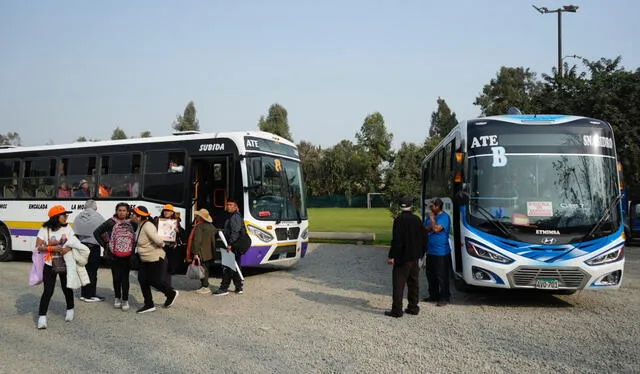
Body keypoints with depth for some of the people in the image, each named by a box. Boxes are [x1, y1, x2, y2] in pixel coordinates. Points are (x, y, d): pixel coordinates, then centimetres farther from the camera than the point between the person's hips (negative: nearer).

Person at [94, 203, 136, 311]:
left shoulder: (132, 223, 2)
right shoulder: (110, 222, -1)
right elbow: (96, 233, 7)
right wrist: (104, 245, 3)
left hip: (127, 256, 0)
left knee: (125, 277, 0)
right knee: (116, 277, 5)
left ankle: (125, 300, 11)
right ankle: (117, 298, 23)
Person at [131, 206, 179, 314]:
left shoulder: (147, 226, -25)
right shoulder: (140, 225, 5)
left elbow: (157, 240, -33)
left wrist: (161, 244, -13)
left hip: (155, 259, -10)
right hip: (145, 259, 10)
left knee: (154, 281, 0)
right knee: (142, 280, 8)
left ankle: (171, 293, 24)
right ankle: (149, 305, 18)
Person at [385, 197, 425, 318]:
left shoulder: (399, 220, -15)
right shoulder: (417, 219, 6)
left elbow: (396, 240, -20)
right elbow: (423, 238, 11)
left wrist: (392, 256, -16)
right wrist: (420, 252, 21)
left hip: (402, 258, -7)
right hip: (414, 257, 7)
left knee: (398, 284, -3)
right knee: (413, 283, 15)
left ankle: (397, 310, -3)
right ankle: (413, 307, 21)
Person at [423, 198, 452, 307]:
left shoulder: (444, 217, -12)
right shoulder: (430, 216, 13)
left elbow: (436, 228, -24)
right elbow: (424, 229, 7)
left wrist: (432, 218, -11)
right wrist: (430, 227, -11)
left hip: (441, 252, -9)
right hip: (430, 251, 9)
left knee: (442, 276, -3)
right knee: (430, 275, 14)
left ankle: (445, 298, 6)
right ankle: (433, 295, 26)